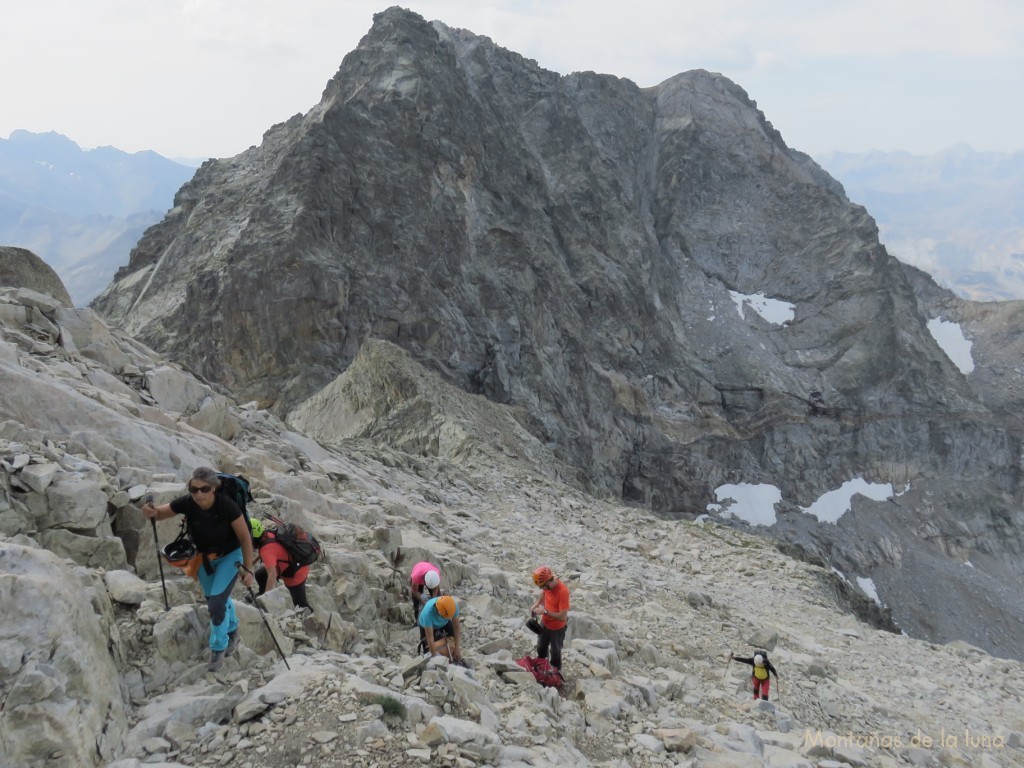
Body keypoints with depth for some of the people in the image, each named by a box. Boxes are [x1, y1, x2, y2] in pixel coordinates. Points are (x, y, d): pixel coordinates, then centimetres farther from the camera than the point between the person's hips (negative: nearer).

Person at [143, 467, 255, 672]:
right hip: (203, 557, 4)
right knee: (214, 601, 22)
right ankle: (232, 632, 51)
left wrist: (248, 569, -19)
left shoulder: (227, 506, -34)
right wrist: (152, 512, -35)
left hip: (230, 556, -4)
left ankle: (218, 648, 11)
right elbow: (161, 513, -11)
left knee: (217, 602, -13)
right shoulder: (187, 503, -27)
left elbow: (245, 538, -23)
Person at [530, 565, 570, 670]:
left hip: (557, 628, -7)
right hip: (545, 623, 7)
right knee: (541, 649, 26)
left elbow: (563, 617, -35)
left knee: (555, 652, 16)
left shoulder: (562, 591, -37)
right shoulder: (548, 584, -17)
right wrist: (537, 603, -6)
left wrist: (545, 611, -33)